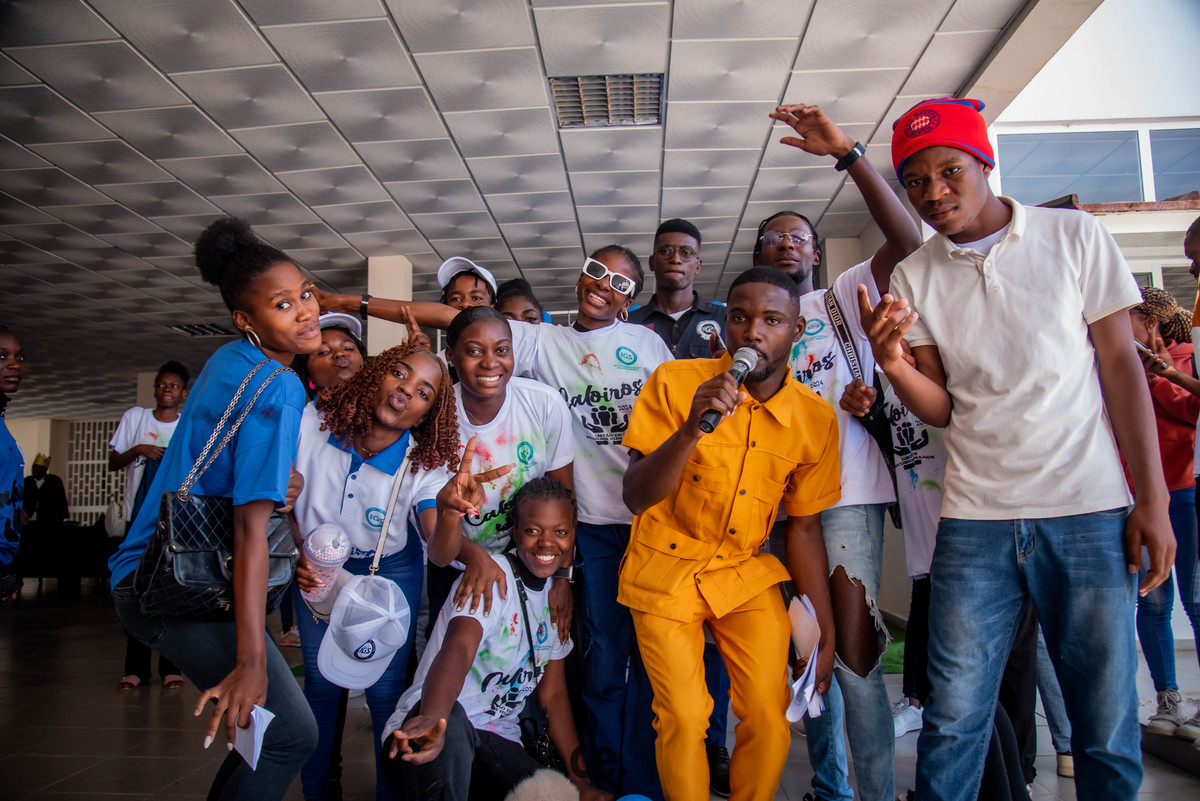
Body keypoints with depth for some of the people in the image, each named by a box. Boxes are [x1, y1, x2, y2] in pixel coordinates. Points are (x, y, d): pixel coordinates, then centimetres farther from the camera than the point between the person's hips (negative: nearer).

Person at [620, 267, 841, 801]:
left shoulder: (815, 418, -6)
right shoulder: (675, 382, -14)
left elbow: (804, 527, 4)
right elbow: (635, 497, -19)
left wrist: (824, 633, 6)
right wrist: (691, 430, -35)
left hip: (747, 575, 2)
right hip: (666, 571, -2)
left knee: (769, 718, -5)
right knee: (683, 718, -8)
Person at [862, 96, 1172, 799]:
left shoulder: (1075, 235, 3)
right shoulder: (915, 277, 6)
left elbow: (1121, 365, 2)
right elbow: (942, 408, 5)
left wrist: (1153, 499, -3)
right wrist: (893, 364, -16)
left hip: (1090, 510, -1)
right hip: (975, 521, 1)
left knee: (1107, 725, 5)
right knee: (953, 720, 2)